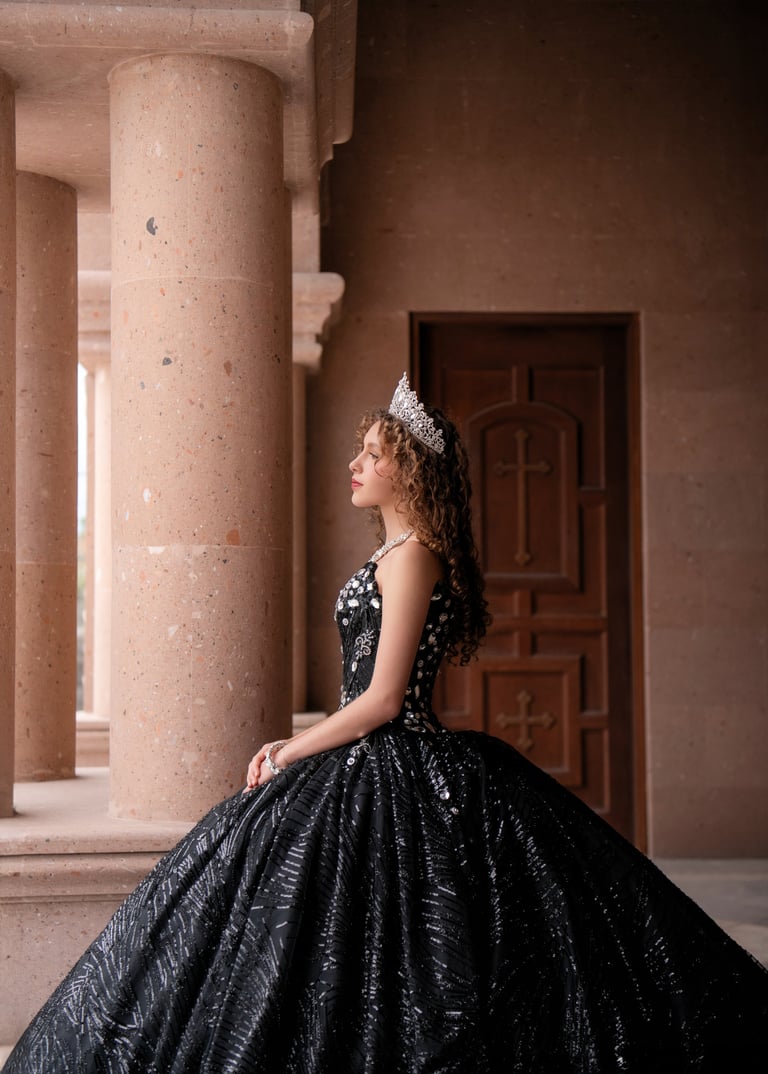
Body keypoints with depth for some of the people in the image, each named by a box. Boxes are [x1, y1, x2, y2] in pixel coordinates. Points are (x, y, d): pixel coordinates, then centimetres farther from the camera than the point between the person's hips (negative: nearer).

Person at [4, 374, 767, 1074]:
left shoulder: (410, 555, -14)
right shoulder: (409, 555, 16)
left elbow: (383, 699, -18)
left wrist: (291, 754, -7)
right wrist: (300, 746, 16)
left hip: (389, 779, -10)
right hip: (381, 766, 10)